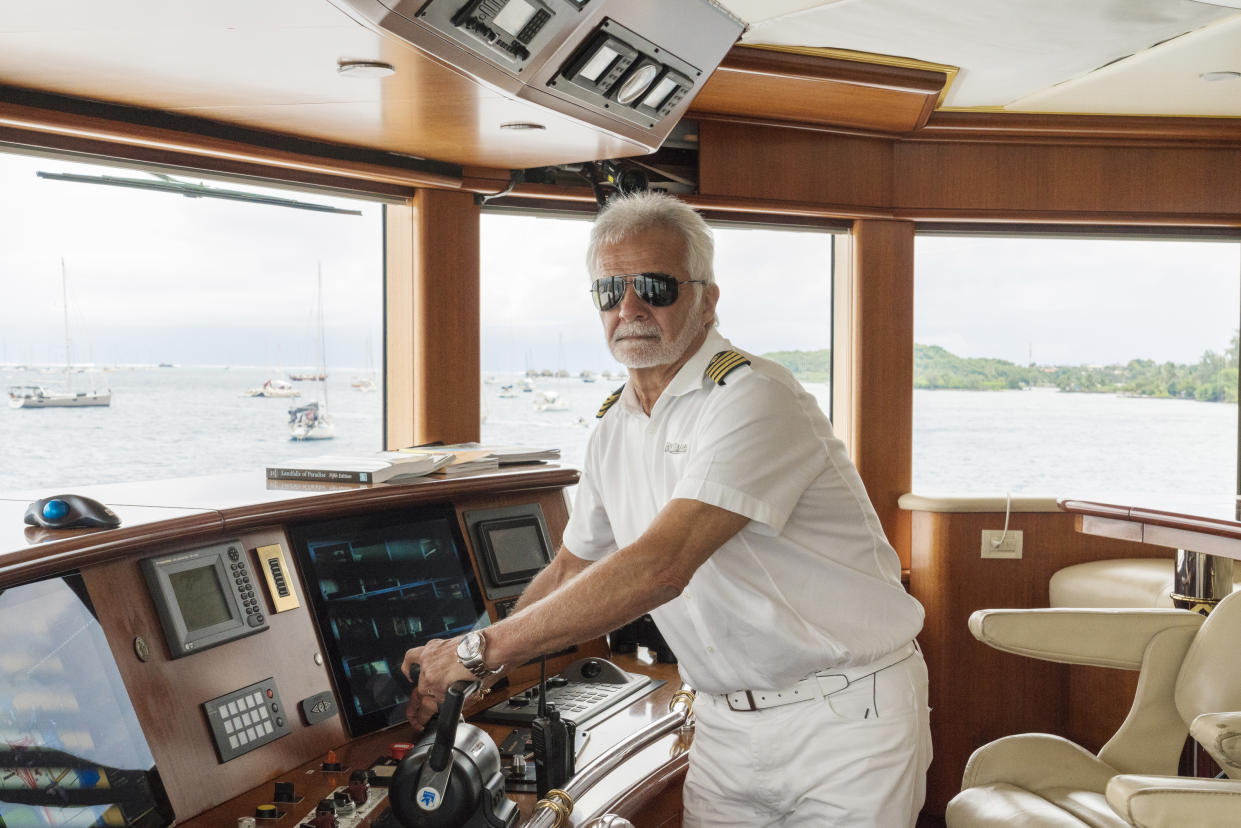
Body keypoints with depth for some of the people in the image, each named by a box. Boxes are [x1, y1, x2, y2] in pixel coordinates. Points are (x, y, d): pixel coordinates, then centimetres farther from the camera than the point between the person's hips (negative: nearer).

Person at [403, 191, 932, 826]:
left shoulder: (753, 399, -21)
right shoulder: (612, 429, 7)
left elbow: (658, 569, -30)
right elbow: (568, 572, 20)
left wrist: (482, 649, -24)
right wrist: (456, 675, 13)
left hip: (843, 719, -6)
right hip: (726, 722, 7)